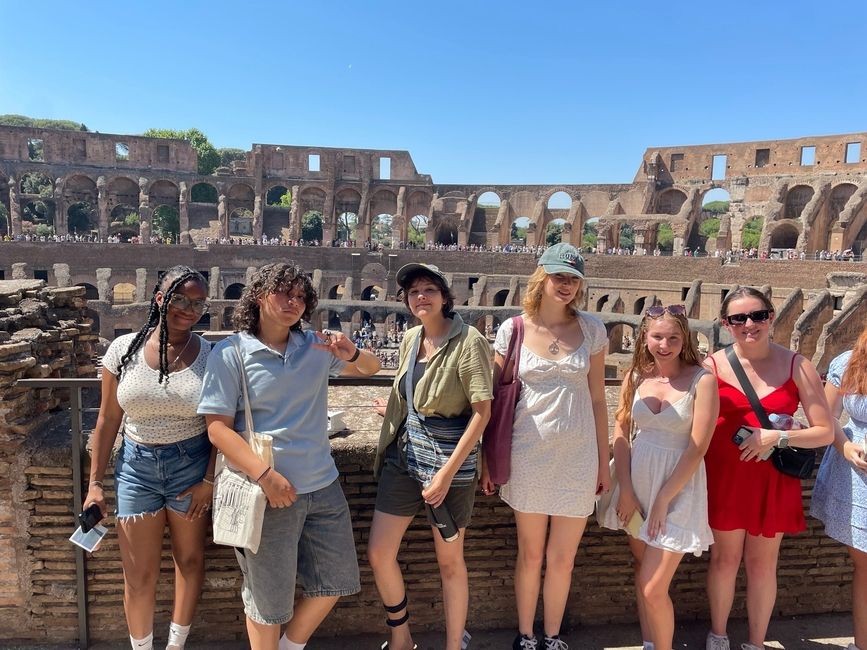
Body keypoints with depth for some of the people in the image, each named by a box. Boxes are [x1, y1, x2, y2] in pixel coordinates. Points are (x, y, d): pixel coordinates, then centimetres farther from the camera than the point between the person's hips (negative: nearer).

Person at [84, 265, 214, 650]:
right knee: (139, 575, 9)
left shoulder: (211, 356, -9)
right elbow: (108, 418, 1)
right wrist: (95, 482, 3)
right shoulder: (124, 348, -6)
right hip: (136, 466, 1)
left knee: (189, 558, 15)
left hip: (191, 464, 0)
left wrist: (210, 479, -5)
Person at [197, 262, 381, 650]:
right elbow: (218, 427, -12)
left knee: (334, 582, 18)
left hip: (323, 486, 5)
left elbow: (371, 368, 12)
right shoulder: (230, 353, -9)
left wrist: (351, 353, -12)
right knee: (267, 600, 13)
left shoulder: (315, 347, 2)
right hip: (268, 492, -5)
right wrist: (265, 475, -22)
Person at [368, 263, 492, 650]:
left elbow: (482, 411, -17)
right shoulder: (410, 339, 6)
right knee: (378, 553, 8)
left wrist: (447, 472, -19)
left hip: (450, 460, -6)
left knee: (449, 561, 9)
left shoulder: (468, 342, -14)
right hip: (405, 454, 6)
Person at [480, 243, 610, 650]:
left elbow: (597, 399, 5)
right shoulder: (512, 330, -5)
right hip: (528, 454, -1)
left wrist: (604, 461, 7)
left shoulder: (592, 329, 0)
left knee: (562, 559, 14)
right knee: (531, 555, 14)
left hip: (578, 456, 1)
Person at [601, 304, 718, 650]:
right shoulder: (636, 376, 0)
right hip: (637, 481, 4)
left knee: (654, 589, -4)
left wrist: (662, 499, -10)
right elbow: (621, 431, 2)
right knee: (642, 569, 16)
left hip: (678, 486, -4)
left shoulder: (702, 380, -11)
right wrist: (625, 490, -4)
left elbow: (697, 449, -12)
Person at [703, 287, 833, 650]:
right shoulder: (712, 366, -9)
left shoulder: (796, 366, -5)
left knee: (762, 565, 15)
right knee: (725, 559, 15)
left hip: (772, 480, 1)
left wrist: (778, 437, -17)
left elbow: (825, 432, -4)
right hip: (725, 477, -1)